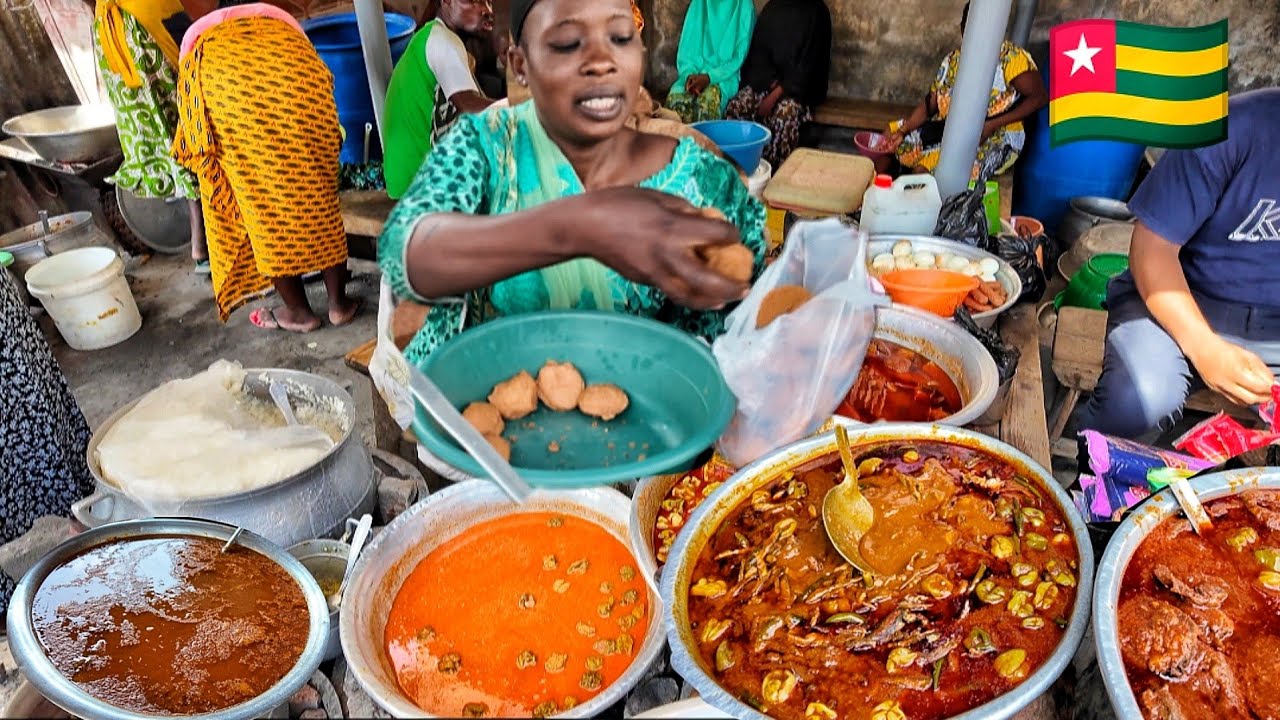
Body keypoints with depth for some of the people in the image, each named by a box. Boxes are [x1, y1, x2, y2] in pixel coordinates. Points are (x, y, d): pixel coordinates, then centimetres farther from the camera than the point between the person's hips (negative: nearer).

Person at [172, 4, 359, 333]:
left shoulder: (197, 39, 39)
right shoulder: (284, 26, 41)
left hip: (221, 81, -1)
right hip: (297, 75, 1)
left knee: (260, 203, 12)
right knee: (318, 195, 15)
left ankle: (298, 311, 21)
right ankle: (339, 302, 22)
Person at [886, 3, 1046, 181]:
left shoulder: (1011, 57, -11)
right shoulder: (953, 59, 7)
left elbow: (1040, 97, -14)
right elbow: (930, 103, 6)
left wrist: (992, 125, -23)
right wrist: (902, 131, -12)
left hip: (995, 140, -7)